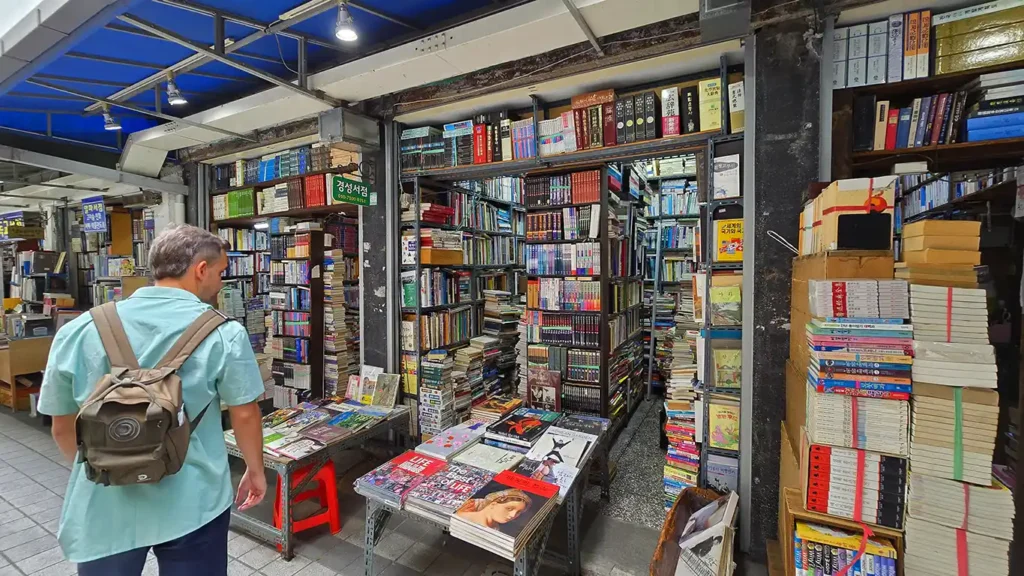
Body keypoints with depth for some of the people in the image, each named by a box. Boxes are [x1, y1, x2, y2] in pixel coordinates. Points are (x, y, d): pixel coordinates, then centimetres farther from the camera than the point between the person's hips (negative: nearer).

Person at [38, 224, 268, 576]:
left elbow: (62, 426, 6)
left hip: (105, 507, 3)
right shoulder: (222, 333, -14)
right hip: (192, 504, -2)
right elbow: (244, 415, -9)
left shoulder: (79, 330, -4)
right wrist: (255, 471, 8)